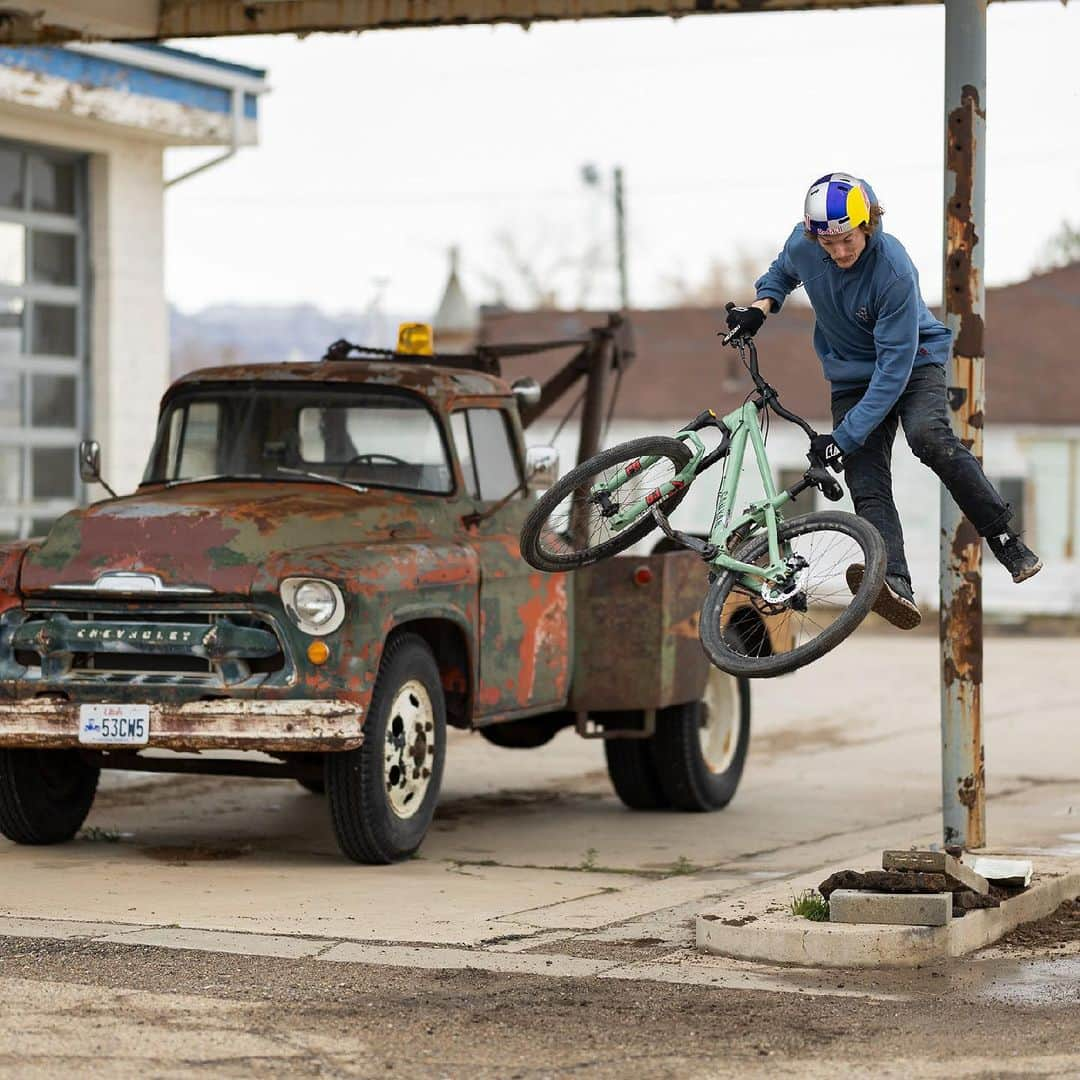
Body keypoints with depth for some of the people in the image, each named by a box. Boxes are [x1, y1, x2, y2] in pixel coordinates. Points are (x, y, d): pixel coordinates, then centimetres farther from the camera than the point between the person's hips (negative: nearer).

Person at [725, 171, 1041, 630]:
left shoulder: (894, 271, -31)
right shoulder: (803, 245, -16)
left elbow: (894, 368, -31)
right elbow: (783, 271, 13)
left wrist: (846, 437, -32)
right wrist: (761, 306, -8)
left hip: (913, 360, -5)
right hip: (852, 376, 5)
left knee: (928, 436, -34)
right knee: (866, 484, -17)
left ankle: (1006, 539, -23)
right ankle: (895, 585, -35)